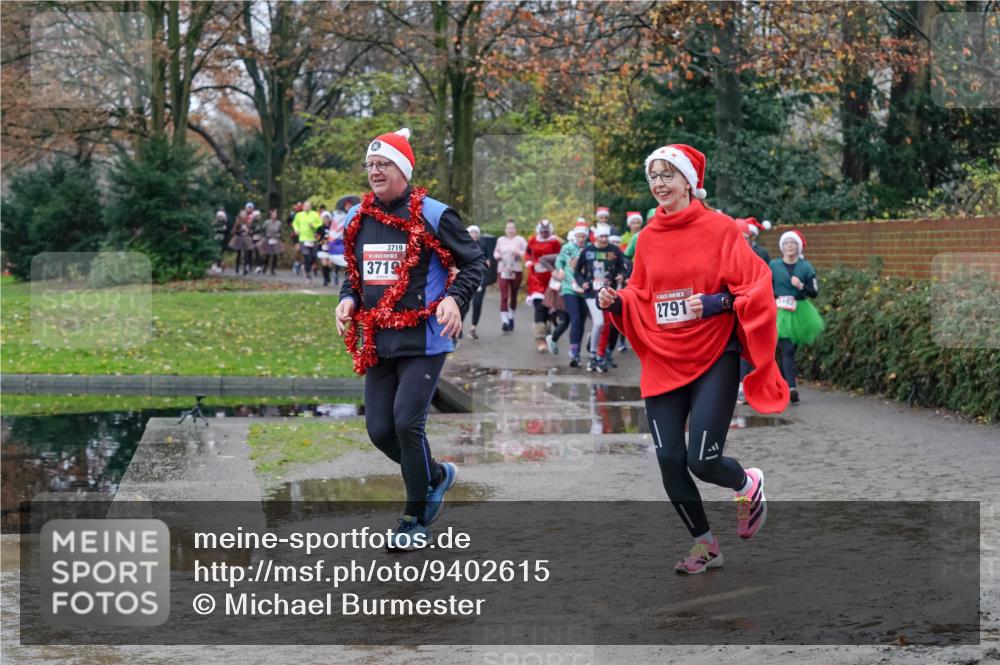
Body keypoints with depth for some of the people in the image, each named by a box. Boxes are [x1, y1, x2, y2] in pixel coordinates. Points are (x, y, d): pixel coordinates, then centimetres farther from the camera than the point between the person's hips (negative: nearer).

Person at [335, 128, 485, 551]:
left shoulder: (432, 215, -8)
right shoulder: (358, 218, 10)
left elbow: (474, 262, -1)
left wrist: (454, 298, -17)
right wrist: (348, 299, 3)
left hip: (424, 340, -6)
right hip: (377, 341, 6)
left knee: (406, 422, -13)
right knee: (379, 429, 4)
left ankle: (416, 520, 3)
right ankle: (436, 475, 32)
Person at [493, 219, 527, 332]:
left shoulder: (520, 240, 1)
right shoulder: (500, 240, 9)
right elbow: (496, 252, 21)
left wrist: (519, 253, -21)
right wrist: (497, 256, -1)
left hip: (516, 271, 0)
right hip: (503, 272, 0)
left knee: (513, 296, 11)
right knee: (504, 297, -12)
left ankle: (511, 317, 30)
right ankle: (504, 320, -18)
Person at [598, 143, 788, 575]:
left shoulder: (719, 228, -6)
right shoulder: (648, 237, 6)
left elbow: (754, 289, -9)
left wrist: (716, 303, -25)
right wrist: (616, 302, -4)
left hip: (713, 359, -4)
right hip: (663, 362, 4)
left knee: (703, 461, -12)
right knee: (670, 462, 0)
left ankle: (748, 485, 25)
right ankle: (704, 545, 22)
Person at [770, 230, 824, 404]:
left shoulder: (806, 267, 4)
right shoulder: (774, 266, 3)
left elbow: (815, 292, 1)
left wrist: (801, 286, -15)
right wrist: (776, 299, -7)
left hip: (799, 312, 2)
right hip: (780, 312, -2)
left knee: (788, 350, 7)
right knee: (787, 350, -14)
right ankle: (791, 387, -24)